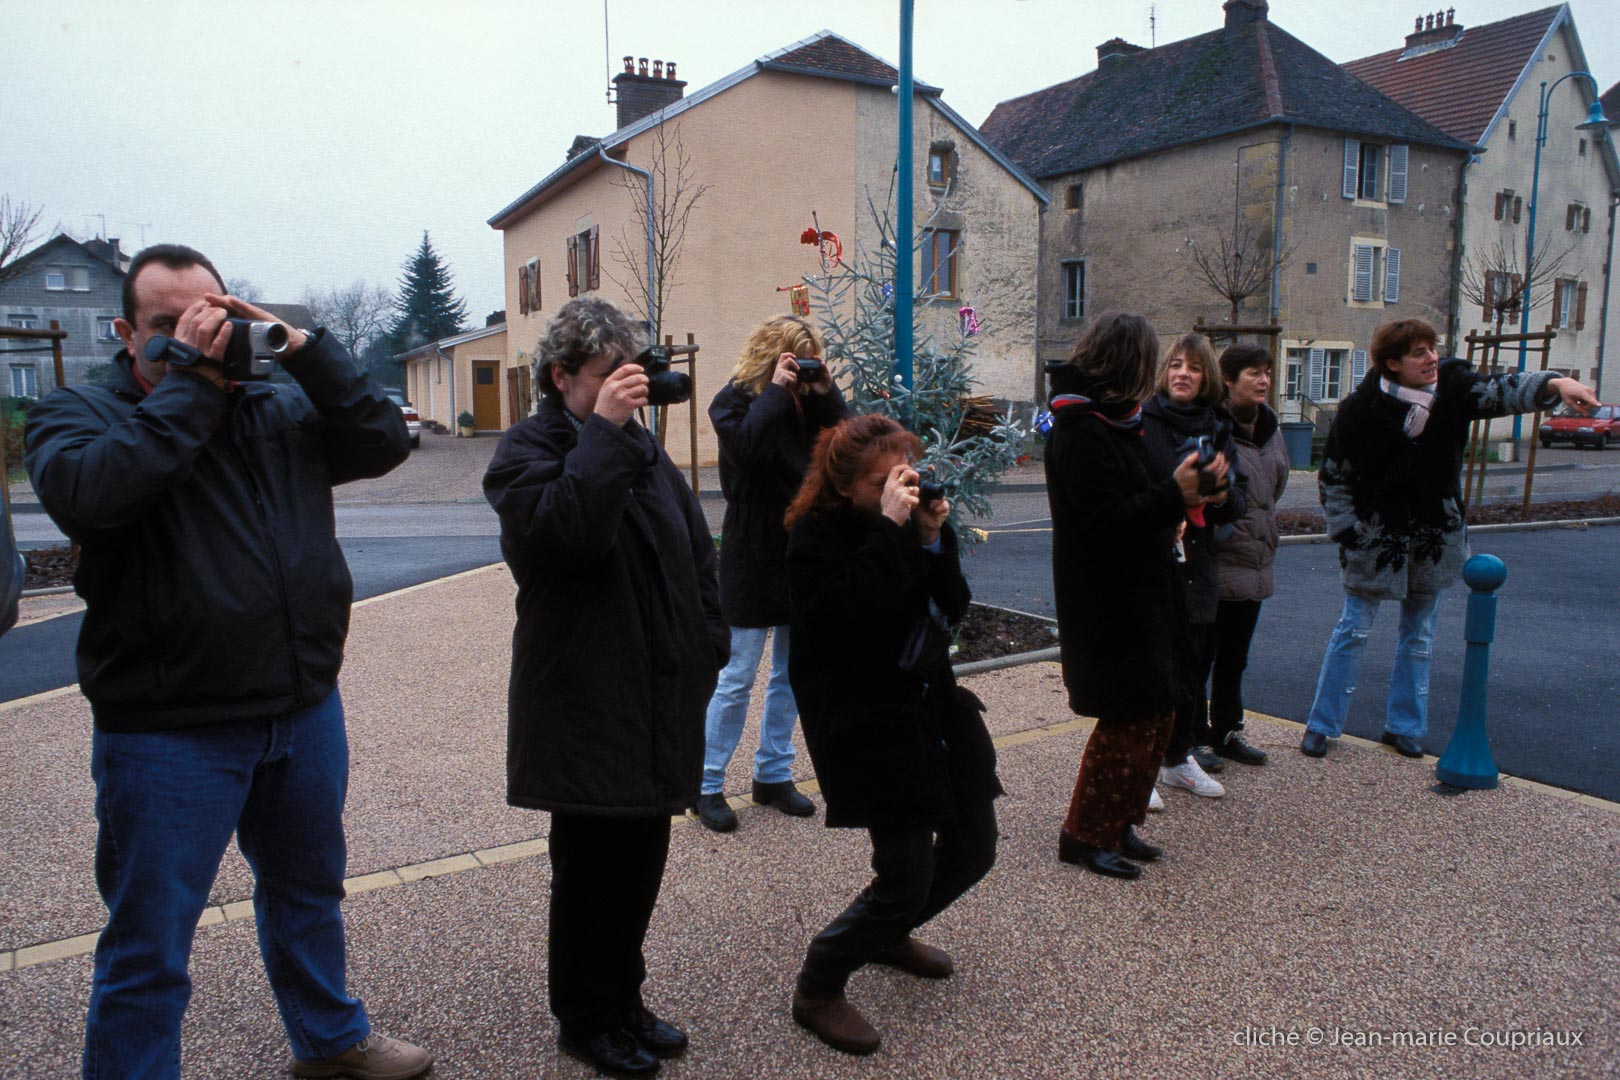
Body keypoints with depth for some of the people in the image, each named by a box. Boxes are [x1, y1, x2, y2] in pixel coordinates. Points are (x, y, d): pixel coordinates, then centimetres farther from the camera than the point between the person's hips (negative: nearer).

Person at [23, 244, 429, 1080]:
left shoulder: (279, 411, 8)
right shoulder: (77, 413, -4)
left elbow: (382, 441, -4)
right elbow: (88, 493, -25)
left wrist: (305, 352, -12)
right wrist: (188, 383, -22)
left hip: (307, 711, 5)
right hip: (168, 735, -5)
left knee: (308, 894, 24)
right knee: (148, 950, 6)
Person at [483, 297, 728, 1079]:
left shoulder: (642, 448, 15)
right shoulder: (528, 450, -7)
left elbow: (696, 551, 15)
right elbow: (563, 528, -29)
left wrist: (706, 648, 8)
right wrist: (602, 430, -26)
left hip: (660, 701, 7)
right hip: (586, 707, -7)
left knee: (641, 864, 17)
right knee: (591, 869, 6)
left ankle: (624, 1006, 34)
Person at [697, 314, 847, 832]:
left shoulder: (807, 402, 9)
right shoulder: (735, 399, -7)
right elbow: (746, 446, -27)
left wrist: (824, 394, -6)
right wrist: (776, 392, -20)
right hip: (753, 556, -6)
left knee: (791, 673, 14)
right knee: (737, 678, -1)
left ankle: (773, 774, 28)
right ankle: (707, 785, 12)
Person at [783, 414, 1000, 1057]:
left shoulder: (906, 517, 5)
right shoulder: (818, 534, -13)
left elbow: (952, 609, 5)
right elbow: (846, 611, -29)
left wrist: (933, 539, -9)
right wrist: (891, 531, -26)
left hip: (931, 702, 8)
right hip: (867, 722, -8)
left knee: (973, 847, 17)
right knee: (907, 874, -8)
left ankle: (888, 933, 42)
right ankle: (816, 990, 15)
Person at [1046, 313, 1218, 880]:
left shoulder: (1111, 422, 13)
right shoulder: (1081, 431, -20)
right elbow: (1106, 523, -24)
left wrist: (1181, 492, 5)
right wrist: (1175, 495, -22)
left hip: (1139, 598, 11)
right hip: (1109, 604, -10)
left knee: (1156, 712, 16)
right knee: (1130, 718, -2)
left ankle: (1118, 824, 29)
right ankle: (1086, 834, 13)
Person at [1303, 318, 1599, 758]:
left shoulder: (1452, 386, -7)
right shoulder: (1360, 409, -15)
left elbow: (1499, 391, -23)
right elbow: (1332, 477, -8)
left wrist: (1554, 384, -43)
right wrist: (1347, 532, -13)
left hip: (1435, 537, 4)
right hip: (1376, 536, -3)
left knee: (1419, 633, 12)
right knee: (1353, 629, 3)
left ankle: (1405, 726, 25)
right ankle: (1321, 725, 14)